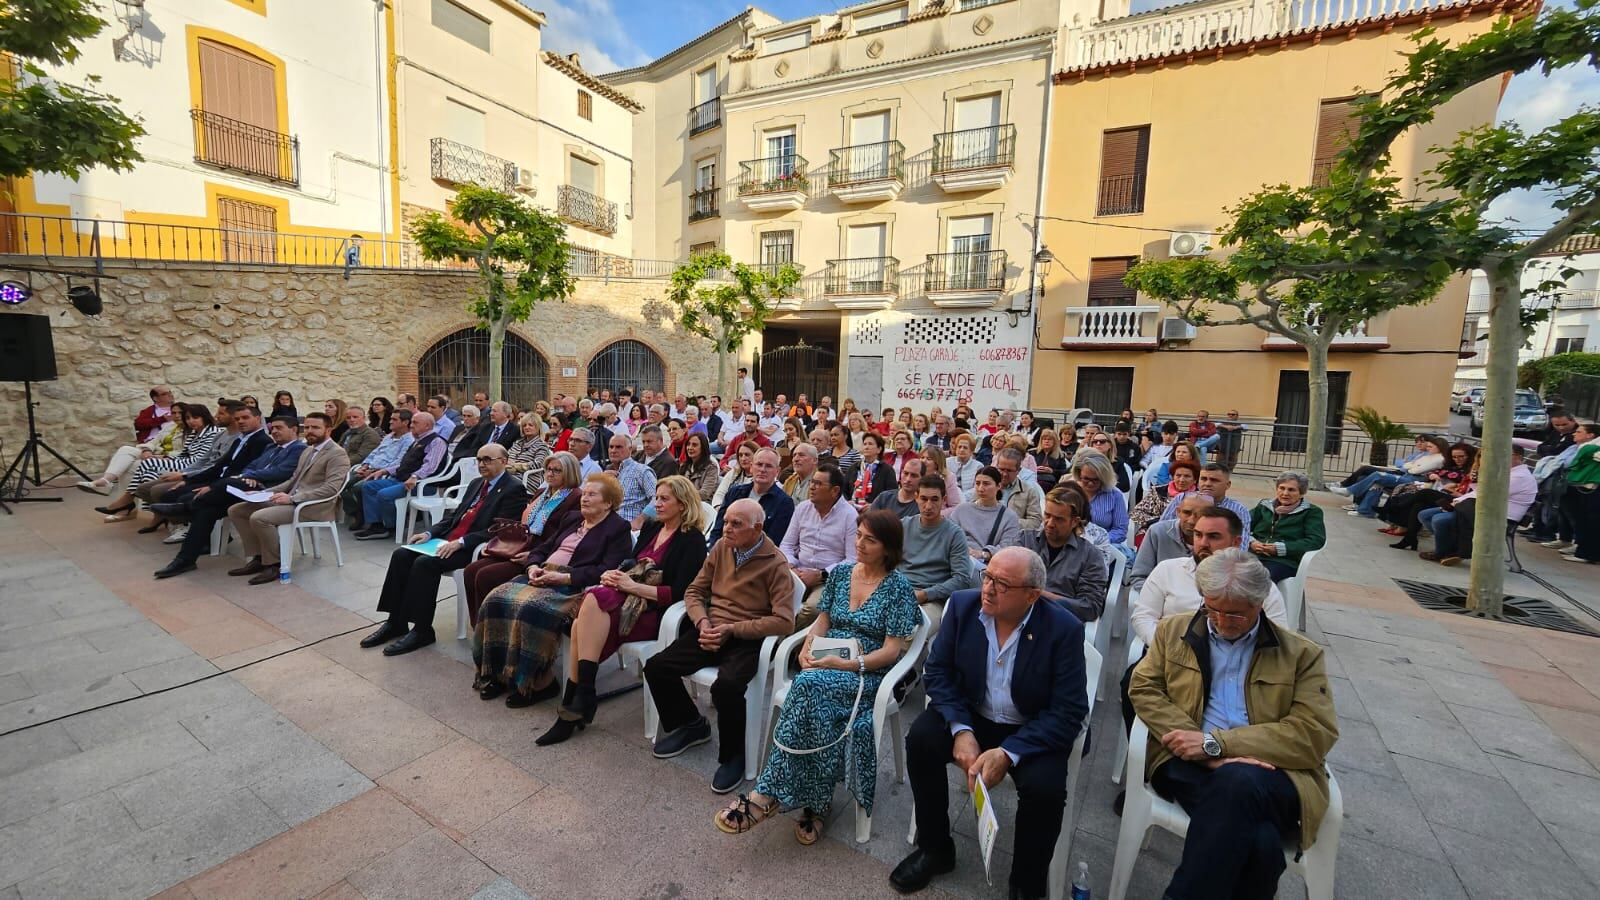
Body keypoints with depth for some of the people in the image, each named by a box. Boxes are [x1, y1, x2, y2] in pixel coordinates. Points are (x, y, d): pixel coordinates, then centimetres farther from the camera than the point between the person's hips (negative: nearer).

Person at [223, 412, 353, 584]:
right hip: (292, 499, 10)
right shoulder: (307, 450, 19)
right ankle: (257, 558, 5)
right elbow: (294, 480, 24)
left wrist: (292, 498, -24)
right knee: (236, 510, 5)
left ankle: (273, 564, -9)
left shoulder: (337, 454, -12)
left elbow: (331, 488, -22)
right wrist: (265, 492, 9)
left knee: (259, 517, -27)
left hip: (313, 506, -10)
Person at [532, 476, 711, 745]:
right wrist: (612, 574, -3)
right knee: (582, 621, -23)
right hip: (629, 598, 6)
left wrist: (633, 586, -16)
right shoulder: (650, 528, 18)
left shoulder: (692, 540, -5)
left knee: (594, 601, -28)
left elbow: (679, 592, -13)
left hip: (656, 611, -6)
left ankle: (583, 695, -21)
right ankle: (571, 709, -17)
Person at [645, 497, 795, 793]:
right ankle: (690, 724, 18)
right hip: (712, 631, 6)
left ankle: (733, 755, -1)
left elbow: (784, 621, -17)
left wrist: (732, 630, -18)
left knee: (726, 687, -32)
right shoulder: (721, 547, 5)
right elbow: (694, 591, 14)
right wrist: (702, 621, -7)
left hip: (747, 638, -6)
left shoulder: (775, 563, -11)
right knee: (656, 667, -9)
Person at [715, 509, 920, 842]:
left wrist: (846, 664, -21)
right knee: (818, 705, -32)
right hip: (825, 666, 4)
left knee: (809, 685, -34)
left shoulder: (898, 587, -6)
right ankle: (816, 803, -18)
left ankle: (768, 794, -27)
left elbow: (891, 651, -9)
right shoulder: (840, 572, 9)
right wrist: (808, 647, -8)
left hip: (868, 675, -4)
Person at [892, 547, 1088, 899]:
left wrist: (1007, 752, -27)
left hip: (1033, 731, -2)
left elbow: (1068, 712, -18)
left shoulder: (1064, 629, -20)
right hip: (972, 715, 3)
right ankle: (935, 848, 6)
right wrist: (960, 730, -21)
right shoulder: (963, 605, -12)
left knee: (1045, 788, -28)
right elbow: (937, 671, -6)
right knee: (920, 738, -20)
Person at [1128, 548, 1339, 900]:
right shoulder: (1175, 631, 13)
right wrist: (1207, 753, -11)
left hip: (1270, 772, 0)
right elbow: (1143, 689, 4)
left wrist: (1215, 742, -11)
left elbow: (1316, 735, -1)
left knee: (1239, 781, -36)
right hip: (1189, 766, 0)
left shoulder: (1300, 654, 10)